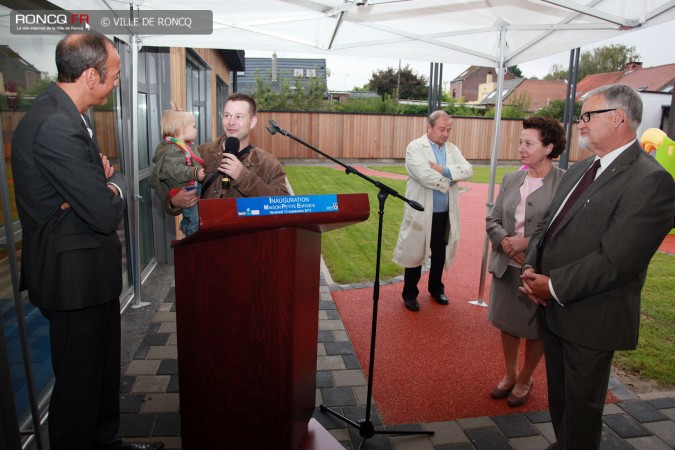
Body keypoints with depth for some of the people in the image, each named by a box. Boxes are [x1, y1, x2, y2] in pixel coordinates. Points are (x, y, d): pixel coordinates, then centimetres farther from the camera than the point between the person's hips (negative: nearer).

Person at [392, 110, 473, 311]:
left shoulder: (452, 149, 9)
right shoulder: (415, 147, -9)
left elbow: (468, 170, -5)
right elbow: (425, 176, -23)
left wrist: (444, 170, -19)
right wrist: (448, 182, -10)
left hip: (446, 213, 5)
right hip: (421, 213, -5)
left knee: (440, 254, 17)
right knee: (416, 253, 7)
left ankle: (436, 288, 37)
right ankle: (410, 293, 23)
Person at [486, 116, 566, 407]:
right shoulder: (511, 179, 4)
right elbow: (492, 220, 6)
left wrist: (528, 243, -22)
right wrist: (505, 241, -12)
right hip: (507, 266, 5)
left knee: (535, 330, 14)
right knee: (507, 323, 19)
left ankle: (524, 380, 39)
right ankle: (509, 375, 43)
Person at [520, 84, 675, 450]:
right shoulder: (578, 171, 9)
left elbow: (615, 259, -24)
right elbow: (547, 226, 11)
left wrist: (554, 287, -18)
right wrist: (531, 268, -5)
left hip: (590, 318, -8)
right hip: (552, 308, 8)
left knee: (581, 404, 14)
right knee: (558, 396, 24)